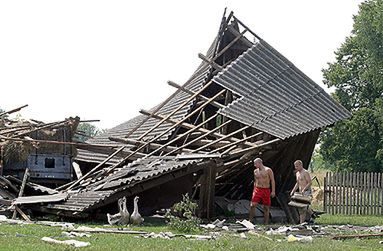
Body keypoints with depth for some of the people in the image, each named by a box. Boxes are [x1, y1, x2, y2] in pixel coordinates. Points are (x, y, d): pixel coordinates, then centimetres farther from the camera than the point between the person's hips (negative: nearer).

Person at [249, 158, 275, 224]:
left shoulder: (268, 170, -3)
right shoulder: (255, 171, 9)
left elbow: (272, 180, -2)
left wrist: (273, 191, -8)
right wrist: (254, 190, 15)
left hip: (266, 190, -2)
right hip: (257, 189, 2)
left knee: (266, 207, 3)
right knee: (252, 205, -13)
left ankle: (266, 223, 11)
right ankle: (250, 221, -9)